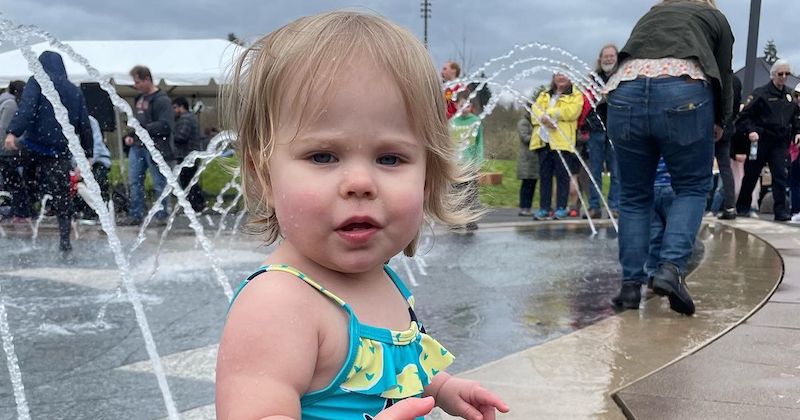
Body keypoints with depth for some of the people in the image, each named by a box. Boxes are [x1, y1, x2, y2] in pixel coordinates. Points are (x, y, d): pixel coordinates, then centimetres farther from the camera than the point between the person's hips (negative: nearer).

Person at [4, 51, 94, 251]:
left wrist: (13, 132, -27)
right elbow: (84, 125, 15)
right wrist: (87, 154, 19)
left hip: (35, 146, -4)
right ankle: (65, 239, 8)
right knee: (61, 195, 9)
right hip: (61, 152, 4)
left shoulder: (37, 82, 2)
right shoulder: (75, 91, 15)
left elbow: (26, 107, -16)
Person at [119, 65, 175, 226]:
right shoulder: (139, 98, 17)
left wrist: (142, 127, -21)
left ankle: (162, 216, 11)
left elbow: (165, 126, -19)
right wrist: (130, 135, 12)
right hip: (137, 146, 8)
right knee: (134, 182, 9)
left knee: (159, 184, 1)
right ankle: (135, 215, 17)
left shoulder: (162, 100, -10)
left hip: (156, 148, -8)